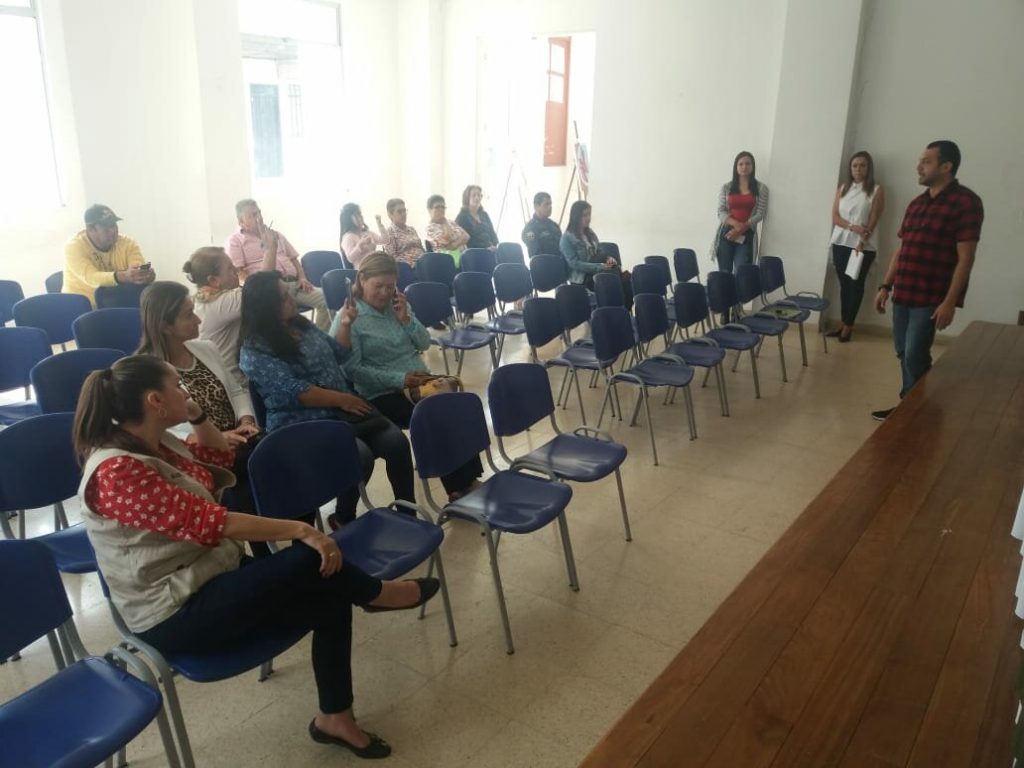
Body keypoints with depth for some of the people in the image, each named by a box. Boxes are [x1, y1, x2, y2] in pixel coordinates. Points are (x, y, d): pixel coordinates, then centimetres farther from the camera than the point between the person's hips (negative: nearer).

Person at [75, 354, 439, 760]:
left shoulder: (158, 445, 4)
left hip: (210, 581, 10)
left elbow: (221, 457, 22)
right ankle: (378, 593, 7)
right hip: (176, 615, -9)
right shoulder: (116, 472, -24)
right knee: (310, 559, -24)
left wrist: (197, 416, 4)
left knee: (331, 599, -3)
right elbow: (209, 522, -29)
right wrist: (299, 529, -28)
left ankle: (335, 718, 11)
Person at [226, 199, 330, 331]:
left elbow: (294, 259, 27)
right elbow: (237, 272, -5)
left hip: (294, 284, 6)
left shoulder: (275, 235, 26)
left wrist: (302, 278, 7)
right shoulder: (235, 241, 8)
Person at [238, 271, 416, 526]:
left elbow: (339, 354, 23)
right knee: (360, 455, -30)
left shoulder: (300, 323, 12)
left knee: (396, 440, -15)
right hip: (302, 425, -7)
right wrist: (341, 399, -14)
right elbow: (295, 392, -19)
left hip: (342, 408, 7)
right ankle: (344, 519, -4)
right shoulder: (255, 351, -11)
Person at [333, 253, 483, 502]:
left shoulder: (398, 305, 13)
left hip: (421, 382, 5)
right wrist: (399, 379, -20)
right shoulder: (349, 317, -6)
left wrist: (406, 319, -5)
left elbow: (425, 344, 13)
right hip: (383, 394, -5)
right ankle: (459, 487, -12)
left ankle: (467, 481, -18)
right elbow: (353, 369, -14)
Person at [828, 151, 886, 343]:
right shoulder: (843, 188, 9)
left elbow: (873, 221, -8)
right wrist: (853, 226, -15)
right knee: (844, 284, 9)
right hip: (840, 243, 4)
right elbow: (835, 216, 2)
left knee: (856, 285, 1)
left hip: (864, 246, -3)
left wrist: (861, 243, -17)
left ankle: (848, 326, 6)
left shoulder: (876, 190, -1)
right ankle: (842, 323, 16)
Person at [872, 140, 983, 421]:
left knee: (915, 356, -6)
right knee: (903, 354, 12)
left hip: (931, 298, -7)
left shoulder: (966, 202, -10)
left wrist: (949, 302, -18)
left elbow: (965, 258, -14)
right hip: (903, 294, 7)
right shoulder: (917, 203, 13)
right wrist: (886, 286, 14)